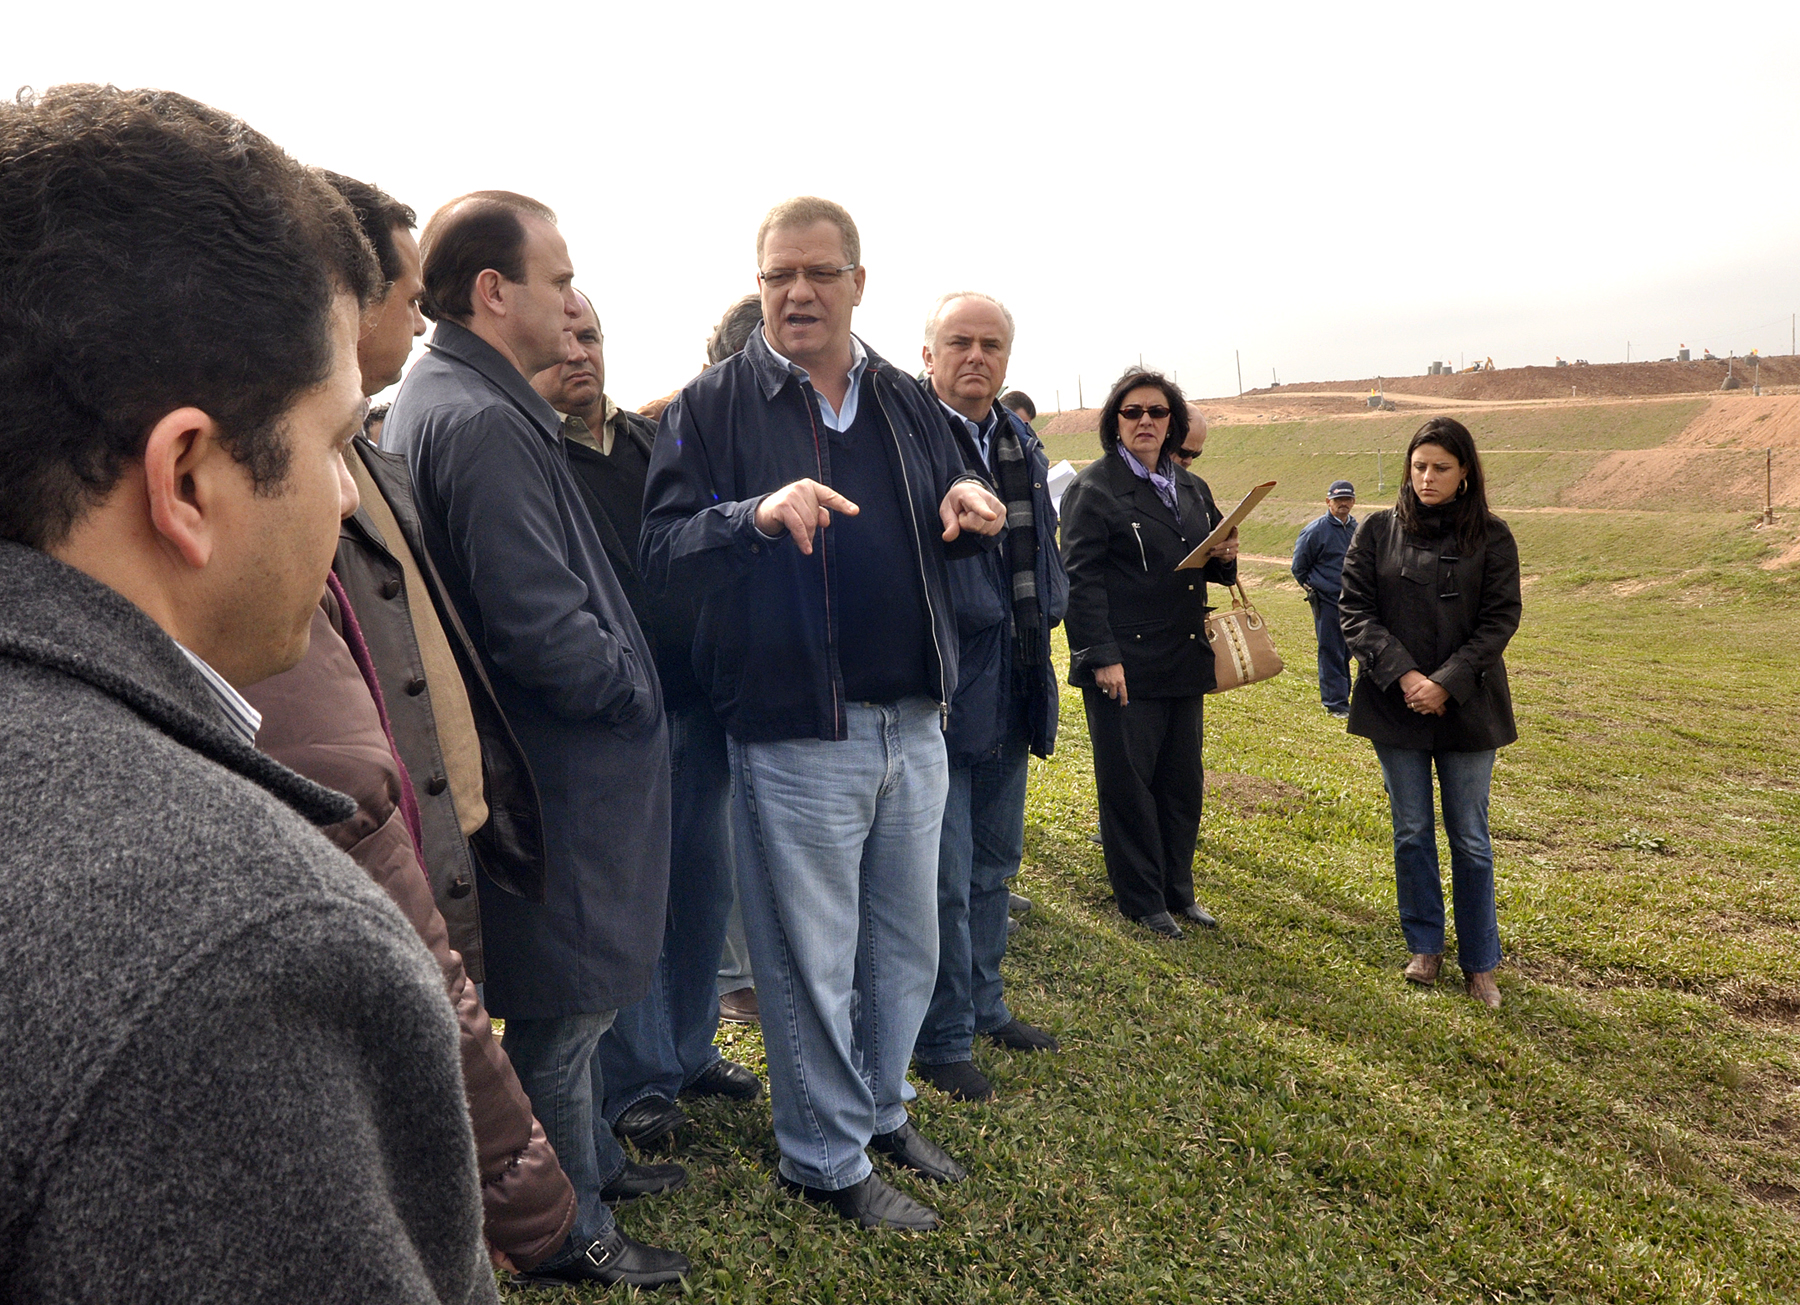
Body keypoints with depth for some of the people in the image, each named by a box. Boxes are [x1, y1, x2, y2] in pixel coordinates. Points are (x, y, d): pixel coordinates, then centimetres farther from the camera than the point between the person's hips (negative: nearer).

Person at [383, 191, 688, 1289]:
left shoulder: (440, 403, 11)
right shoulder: (481, 421, -22)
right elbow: (542, 627, -26)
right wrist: (641, 693, -11)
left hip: (561, 751, 10)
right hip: (563, 761, -10)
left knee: (573, 991, 23)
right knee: (568, 1002, 6)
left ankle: (592, 1159, 42)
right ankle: (574, 1231, 25)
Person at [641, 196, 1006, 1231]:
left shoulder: (907, 401, 11)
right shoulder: (715, 405, -4)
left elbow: (945, 537, 20)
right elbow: (664, 548, -11)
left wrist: (970, 505, -3)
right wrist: (758, 514, -29)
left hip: (915, 720, 6)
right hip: (797, 729, -5)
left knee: (908, 941, 18)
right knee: (814, 957, 6)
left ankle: (883, 1107, 41)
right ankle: (828, 1160, 26)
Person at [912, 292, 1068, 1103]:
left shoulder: (1023, 445, 13)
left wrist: (1041, 609, 10)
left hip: (1009, 692, 8)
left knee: (994, 862, 19)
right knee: (946, 877, -1)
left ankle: (983, 1006, 36)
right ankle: (943, 1042, 16)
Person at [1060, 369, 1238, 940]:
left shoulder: (1192, 489, 15)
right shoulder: (1094, 487, -7)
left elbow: (1209, 570, 25)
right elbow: (1081, 577, -14)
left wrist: (1225, 557, 1)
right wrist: (1102, 656, -20)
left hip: (1184, 661, 7)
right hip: (1125, 665, -7)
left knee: (1183, 781, 13)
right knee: (1129, 784, 3)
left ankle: (1178, 889, 28)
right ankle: (1142, 901, 16)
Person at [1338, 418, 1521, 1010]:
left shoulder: (1492, 537, 0)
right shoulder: (1377, 532, 0)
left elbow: (1500, 618, -5)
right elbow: (1355, 610, -4)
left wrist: (1448, 683, -15)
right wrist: (1403, 674, -16)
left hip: (1467, 707, -1)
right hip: (1395, 705, 1)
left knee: (1471, 839, 6)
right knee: (1411, 831, 11)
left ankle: (1480, 962, 19)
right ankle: (1424, 946, 28)